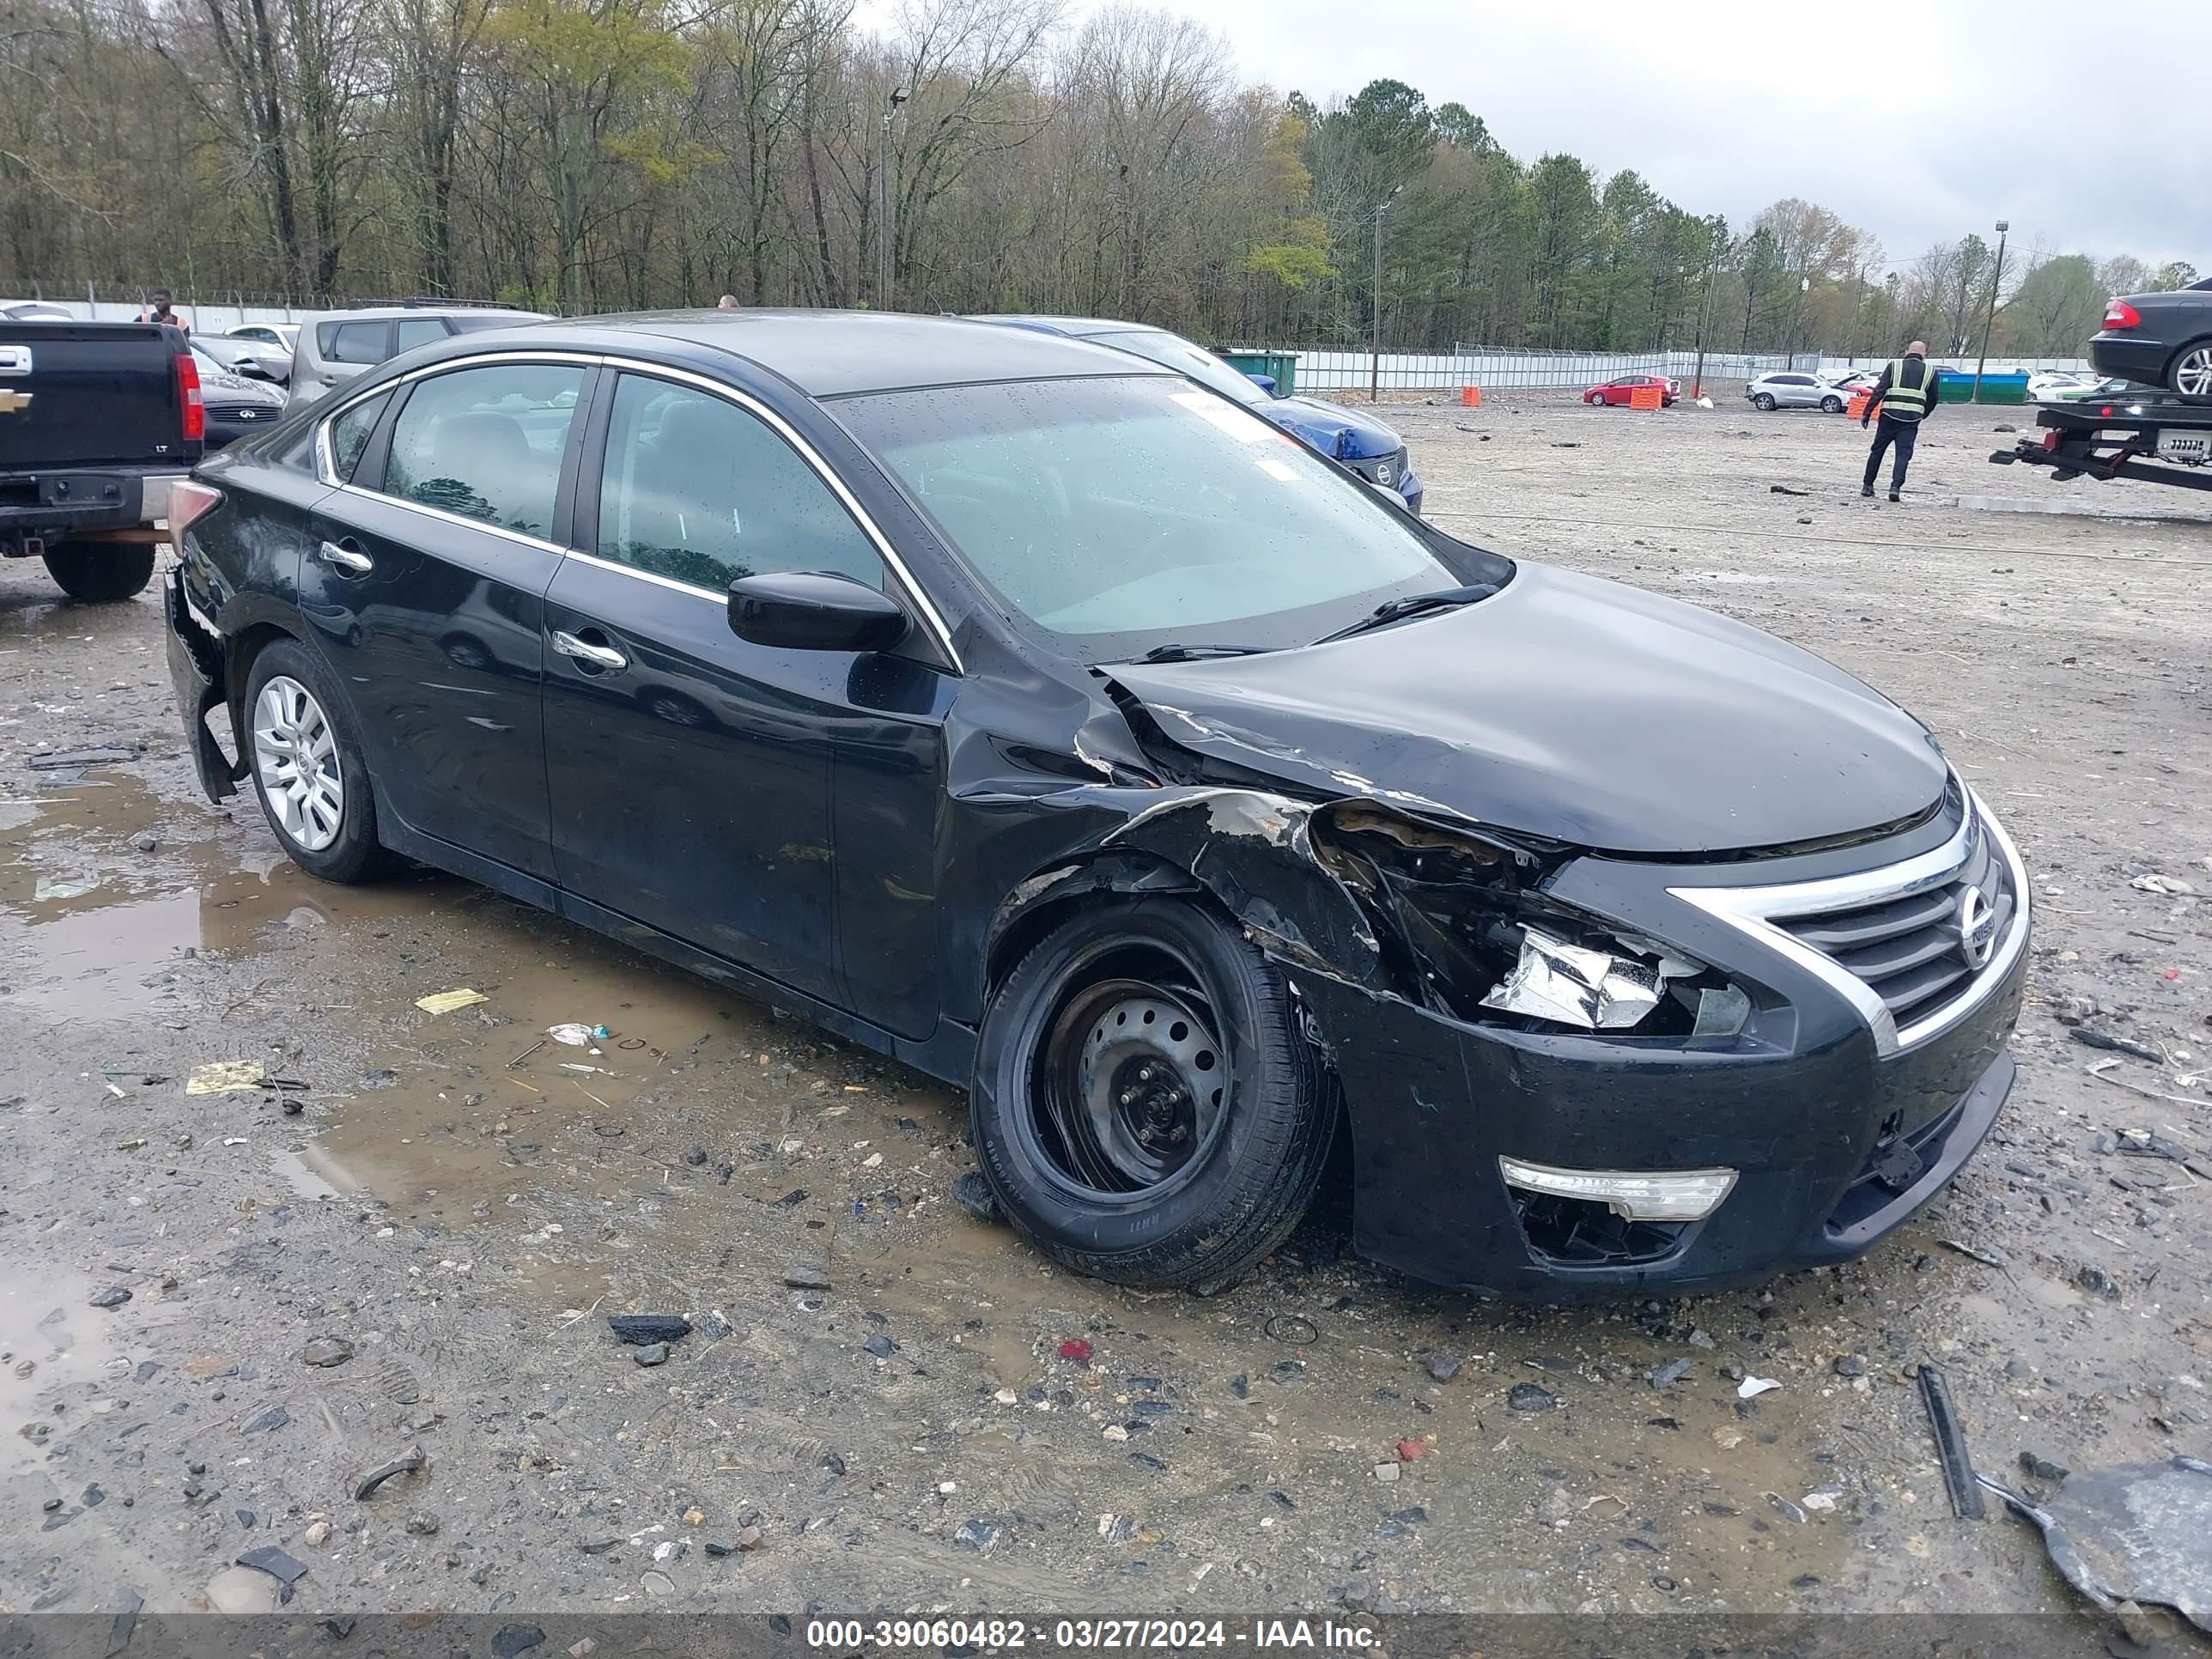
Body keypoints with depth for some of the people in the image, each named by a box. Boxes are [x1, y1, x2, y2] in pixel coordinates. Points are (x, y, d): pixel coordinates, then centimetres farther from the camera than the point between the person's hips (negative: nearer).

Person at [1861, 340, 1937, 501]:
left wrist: (1867, 413, -3)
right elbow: (1932, 400, 15)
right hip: (1912, 419, 0)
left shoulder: (1894, 366, 7)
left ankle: (1867, 485, 18)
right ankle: (1895, 487, -15)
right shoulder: (1930, 371, 10)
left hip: (1889, 415, 0)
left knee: (1877, 450, 12)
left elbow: (1879, 391, -3)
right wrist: (1922, 415, 32)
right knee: (1903, 454, 0)